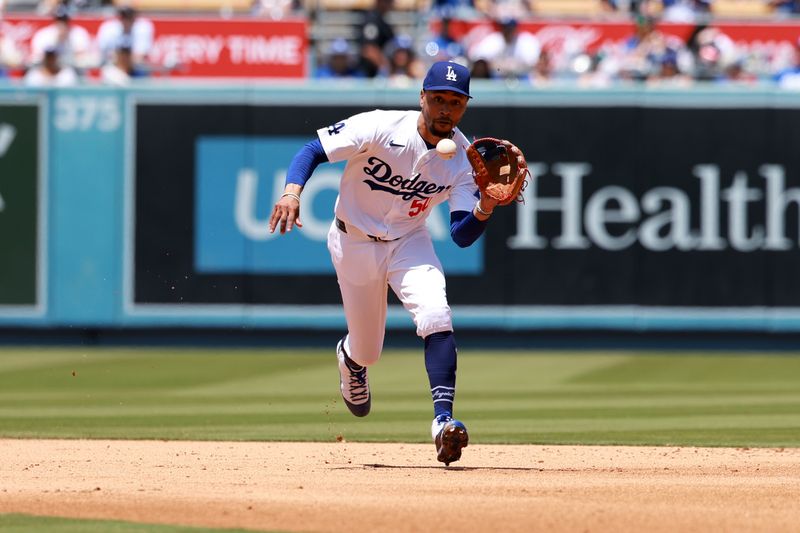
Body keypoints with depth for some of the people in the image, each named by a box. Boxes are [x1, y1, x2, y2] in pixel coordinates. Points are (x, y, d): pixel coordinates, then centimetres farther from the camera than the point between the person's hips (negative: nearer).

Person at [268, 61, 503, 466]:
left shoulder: (463, 158, -14)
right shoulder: (381, 128, -24)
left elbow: (463, 236, -16)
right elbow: (313, 150, -20)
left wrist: (487, 206, -36)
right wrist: (292, 191, -38)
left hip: (409, 242, 2)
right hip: (354, 242, -1)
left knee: (436, 318, -27)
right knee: (367, 351, 10)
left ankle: (443, 420, -30)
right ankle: (349, 356, 50)